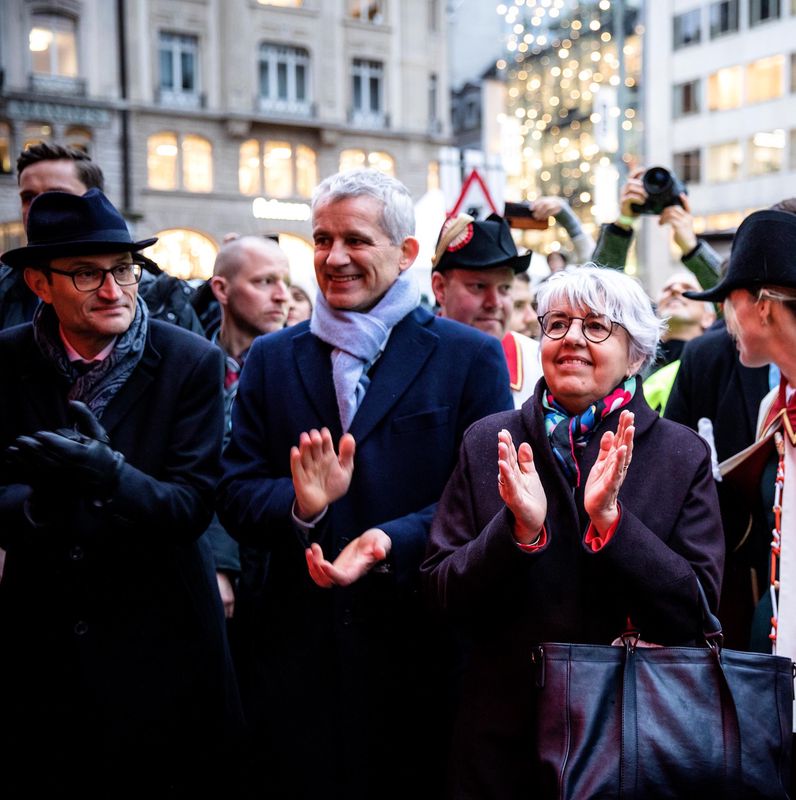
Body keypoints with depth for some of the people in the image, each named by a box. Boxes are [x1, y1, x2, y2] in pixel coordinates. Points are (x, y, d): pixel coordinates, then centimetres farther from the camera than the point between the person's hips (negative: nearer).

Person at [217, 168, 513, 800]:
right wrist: (299, 504, -17)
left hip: (421, 652, -2)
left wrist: (391, 540, -22)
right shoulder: (271, 359, 9)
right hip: (297, 651, 3)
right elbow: (235, 493, 4)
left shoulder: (471, 358, 0)